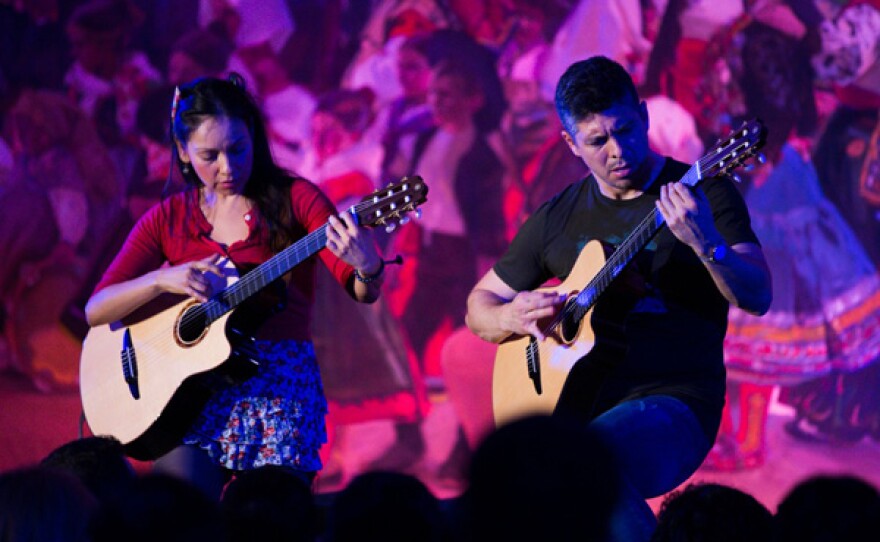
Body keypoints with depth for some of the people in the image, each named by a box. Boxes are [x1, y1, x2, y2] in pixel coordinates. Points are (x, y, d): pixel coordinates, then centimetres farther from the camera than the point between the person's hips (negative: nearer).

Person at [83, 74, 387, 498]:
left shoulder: (295, 200, 0)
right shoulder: (168, 219, 8)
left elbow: (361, 291, -10)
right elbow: (95, 311, 3)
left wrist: (367, 270, -34)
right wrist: (162, 279, -14)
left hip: (281, 389, -2)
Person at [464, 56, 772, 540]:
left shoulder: (703, 195, 0)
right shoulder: (557, 218, 13)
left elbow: (757, 299, -11)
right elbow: (480, 306, 22)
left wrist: (705, 243, -31)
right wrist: (513, 316, -2)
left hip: (672, 401, -5)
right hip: (576, 401, 5)